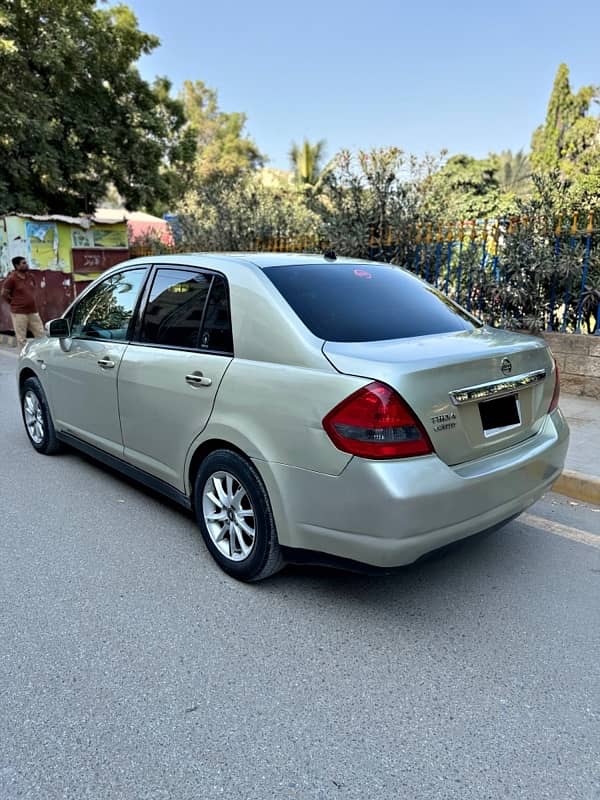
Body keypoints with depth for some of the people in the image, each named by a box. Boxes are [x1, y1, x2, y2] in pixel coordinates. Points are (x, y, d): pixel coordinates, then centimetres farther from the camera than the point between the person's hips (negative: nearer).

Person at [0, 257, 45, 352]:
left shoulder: (30, 277, 9)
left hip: (33, 312, 6)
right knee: (21, 339, 0)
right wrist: (15, 303, 2)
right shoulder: (11, 279, -10)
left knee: (41, 335, 5)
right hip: (19, 313, -6)